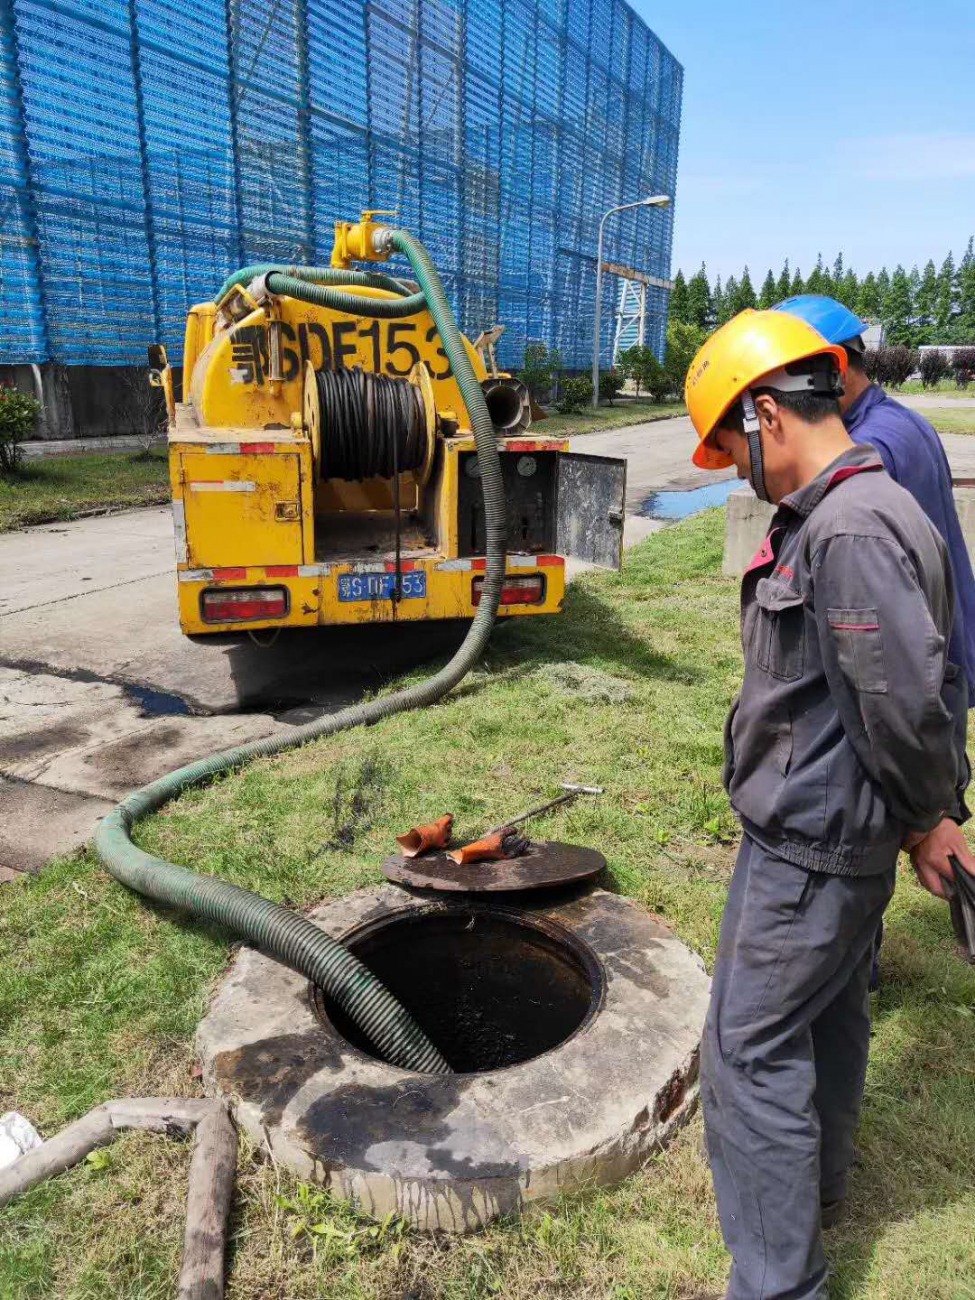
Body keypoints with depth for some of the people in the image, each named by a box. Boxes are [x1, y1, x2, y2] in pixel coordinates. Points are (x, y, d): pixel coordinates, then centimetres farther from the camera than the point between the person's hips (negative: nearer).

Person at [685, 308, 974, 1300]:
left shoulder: (850, 530, -25)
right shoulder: (843, 513, 6)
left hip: (809, 845, -10)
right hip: (837, 833, 10)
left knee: (751, 1049, 2)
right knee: (828, 1013, 26)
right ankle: (818, 1176, 50)